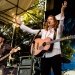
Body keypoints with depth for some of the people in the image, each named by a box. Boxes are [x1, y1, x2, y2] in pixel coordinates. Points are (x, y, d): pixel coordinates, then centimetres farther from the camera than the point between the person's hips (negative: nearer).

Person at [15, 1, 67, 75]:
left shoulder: (58, 30, 7)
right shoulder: (43, 31, 21)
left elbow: (61, 22, -12)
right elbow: (31, 31, 21)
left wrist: (62, 12, -31)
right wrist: (21, 24, 17)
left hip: (55, 55, -4)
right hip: (44, 56, 4)